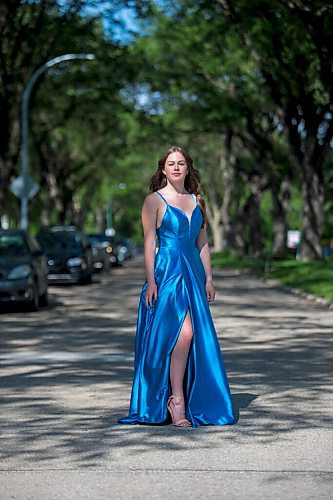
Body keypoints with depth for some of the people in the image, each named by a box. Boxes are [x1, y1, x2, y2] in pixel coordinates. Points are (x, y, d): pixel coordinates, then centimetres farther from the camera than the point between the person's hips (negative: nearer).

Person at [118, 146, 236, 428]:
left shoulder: (197, 201, 15)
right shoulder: (155, 200, 0)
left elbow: (202, 242, 16)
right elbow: (149, 242, -5)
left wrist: (208, 278, 9)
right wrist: (151, 280, -12)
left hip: (193, 273, 6)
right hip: (167, 273, -6)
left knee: (198, 338, 4)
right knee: (183, 332, -19)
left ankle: (181, 398, 13)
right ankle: (176, 400, -13)